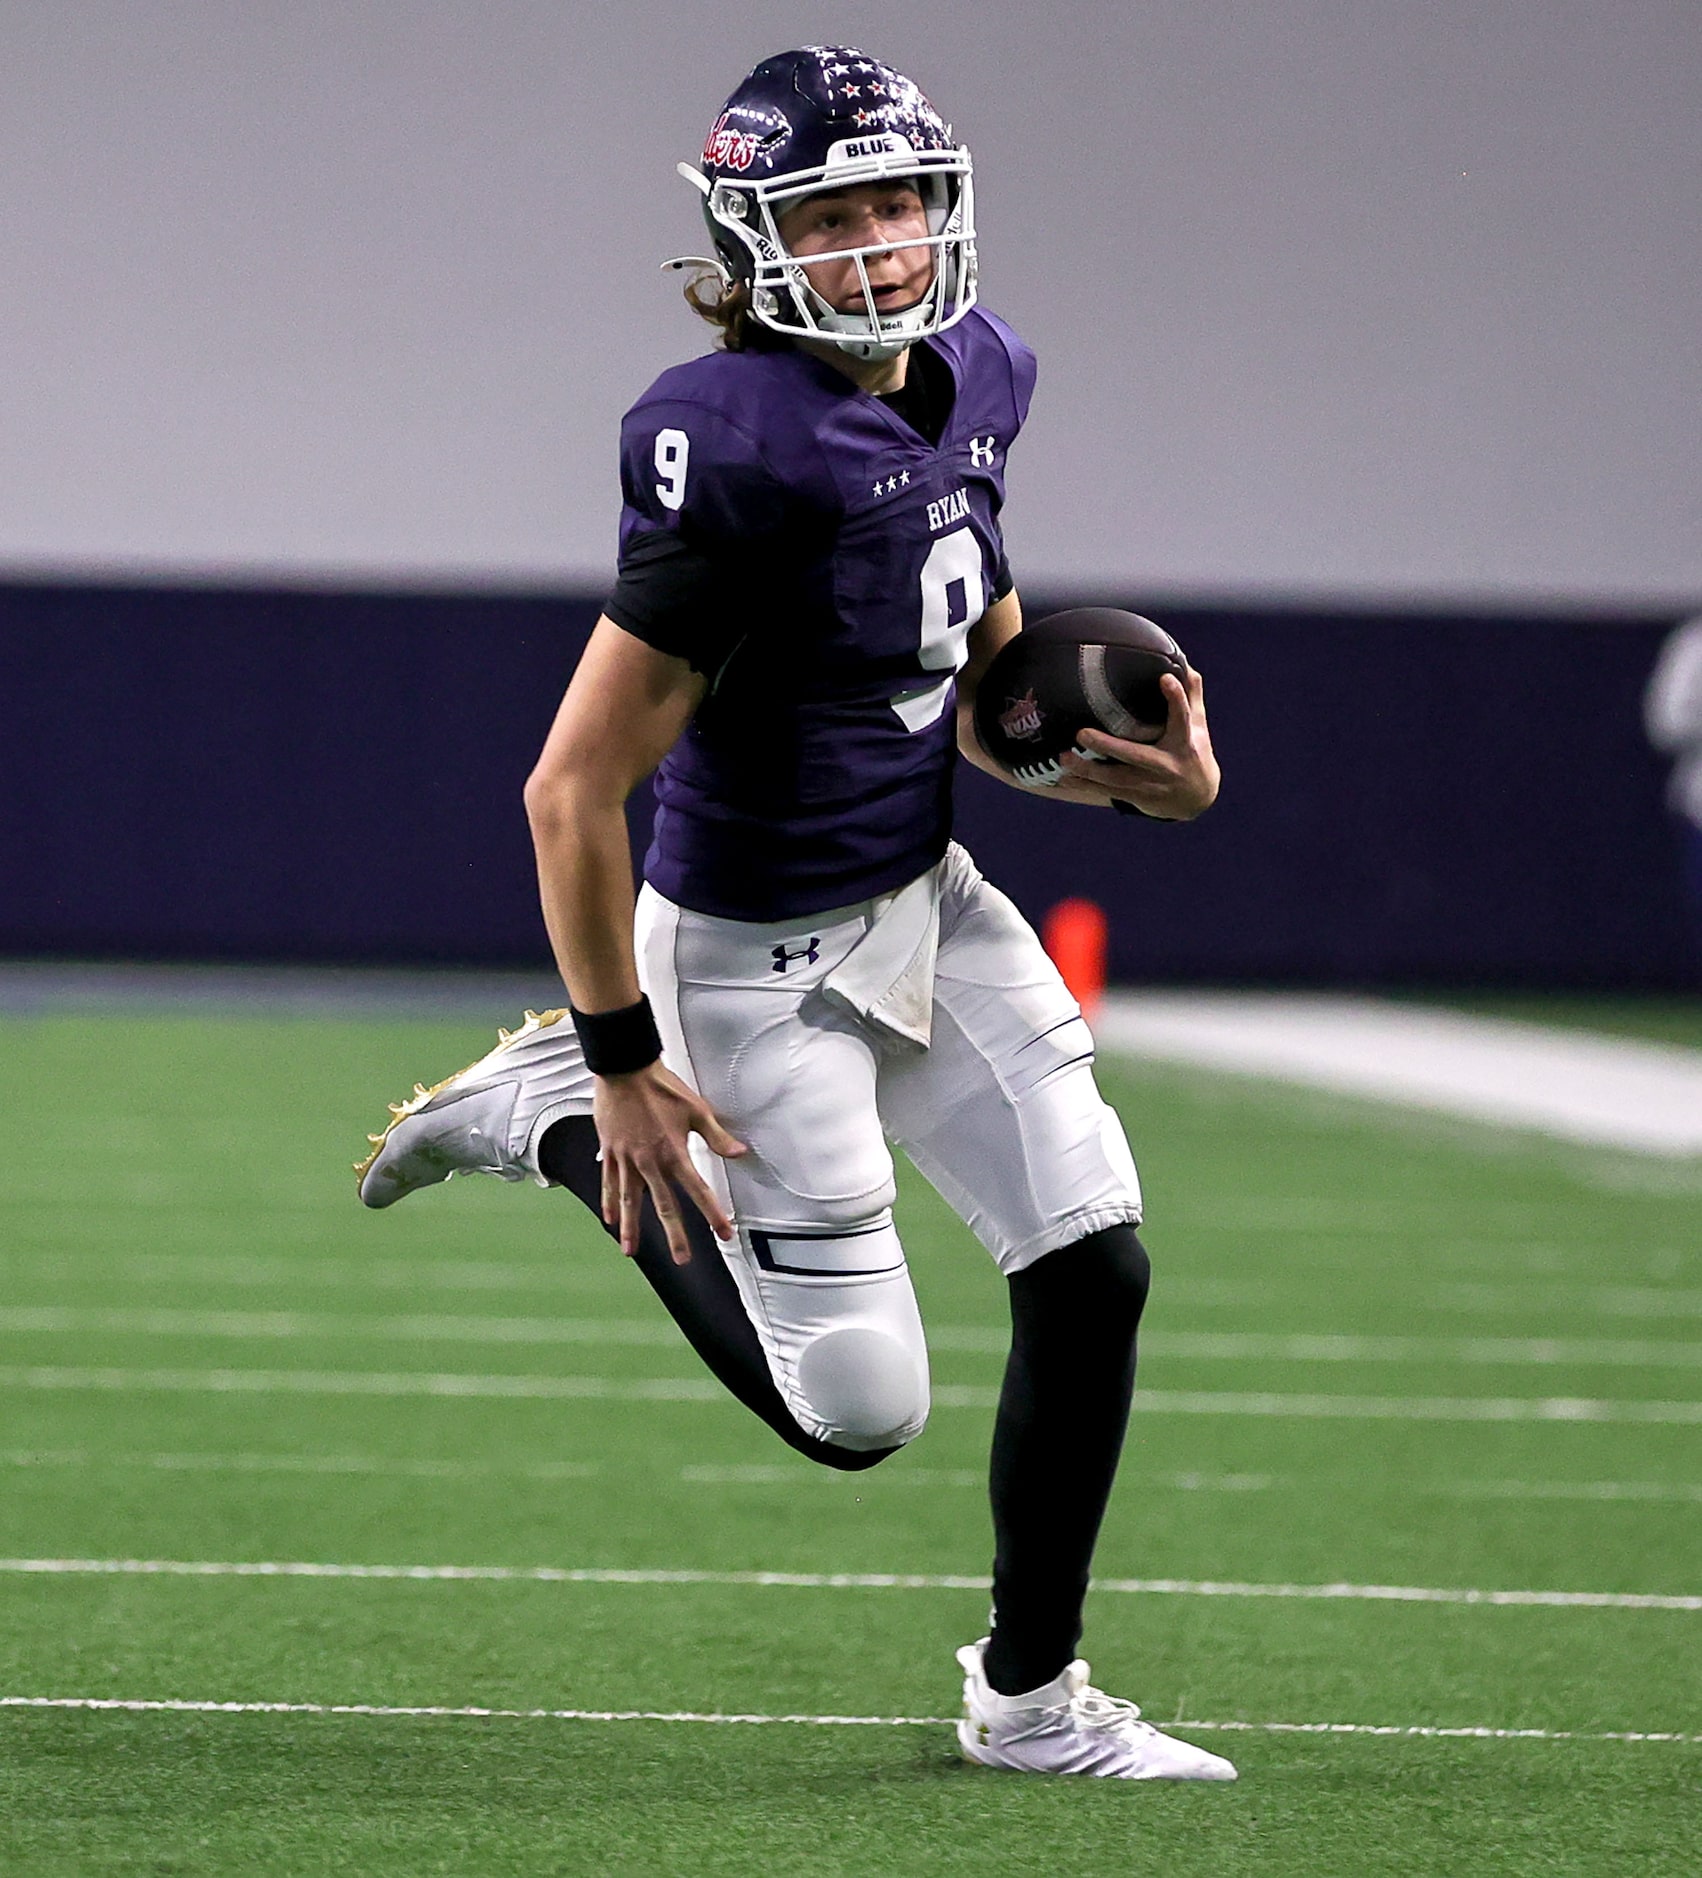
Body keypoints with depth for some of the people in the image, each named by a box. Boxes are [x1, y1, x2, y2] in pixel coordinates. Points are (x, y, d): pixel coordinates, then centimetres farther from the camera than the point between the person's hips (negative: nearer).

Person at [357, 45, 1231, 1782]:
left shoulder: (969, 379, -1)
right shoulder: (748, 453, -28)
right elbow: (574, 791, -25)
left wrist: (1128, 776, -5)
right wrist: (621, 1063, -18)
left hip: (928, 900, 8)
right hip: (767, 959, -8)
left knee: (1096, 1274, 2)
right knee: (858, 1413, -1)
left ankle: (1029, 1693, 19)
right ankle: (569, 1118, 19)